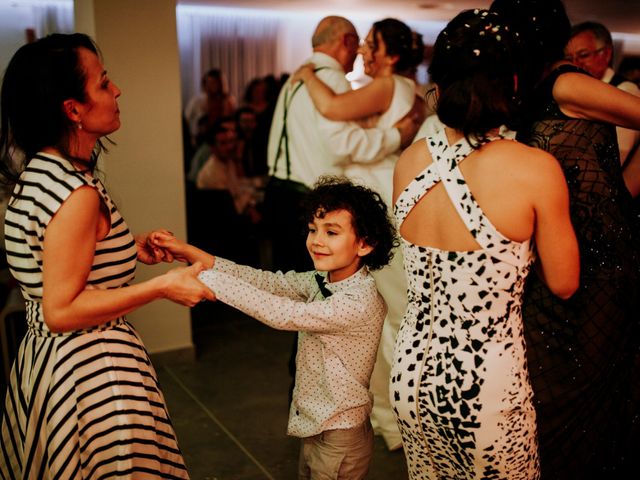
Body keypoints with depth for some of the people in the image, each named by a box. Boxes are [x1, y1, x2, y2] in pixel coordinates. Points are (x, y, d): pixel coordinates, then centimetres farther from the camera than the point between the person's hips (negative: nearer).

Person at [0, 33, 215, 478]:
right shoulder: (76, 194, -26)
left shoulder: (39, 172, 3)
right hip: (89, 369, -9)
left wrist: (128, 248, 7)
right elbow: (61, 311, -24)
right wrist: (162, 286, -22)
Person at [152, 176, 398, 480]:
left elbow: (284, 314, -34)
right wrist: (192, 254, -17)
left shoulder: (360, 303, -29)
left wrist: (206, 279, -34)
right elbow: (270, 281, -10)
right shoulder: (322, 280, -4)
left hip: (339, 439, -7)